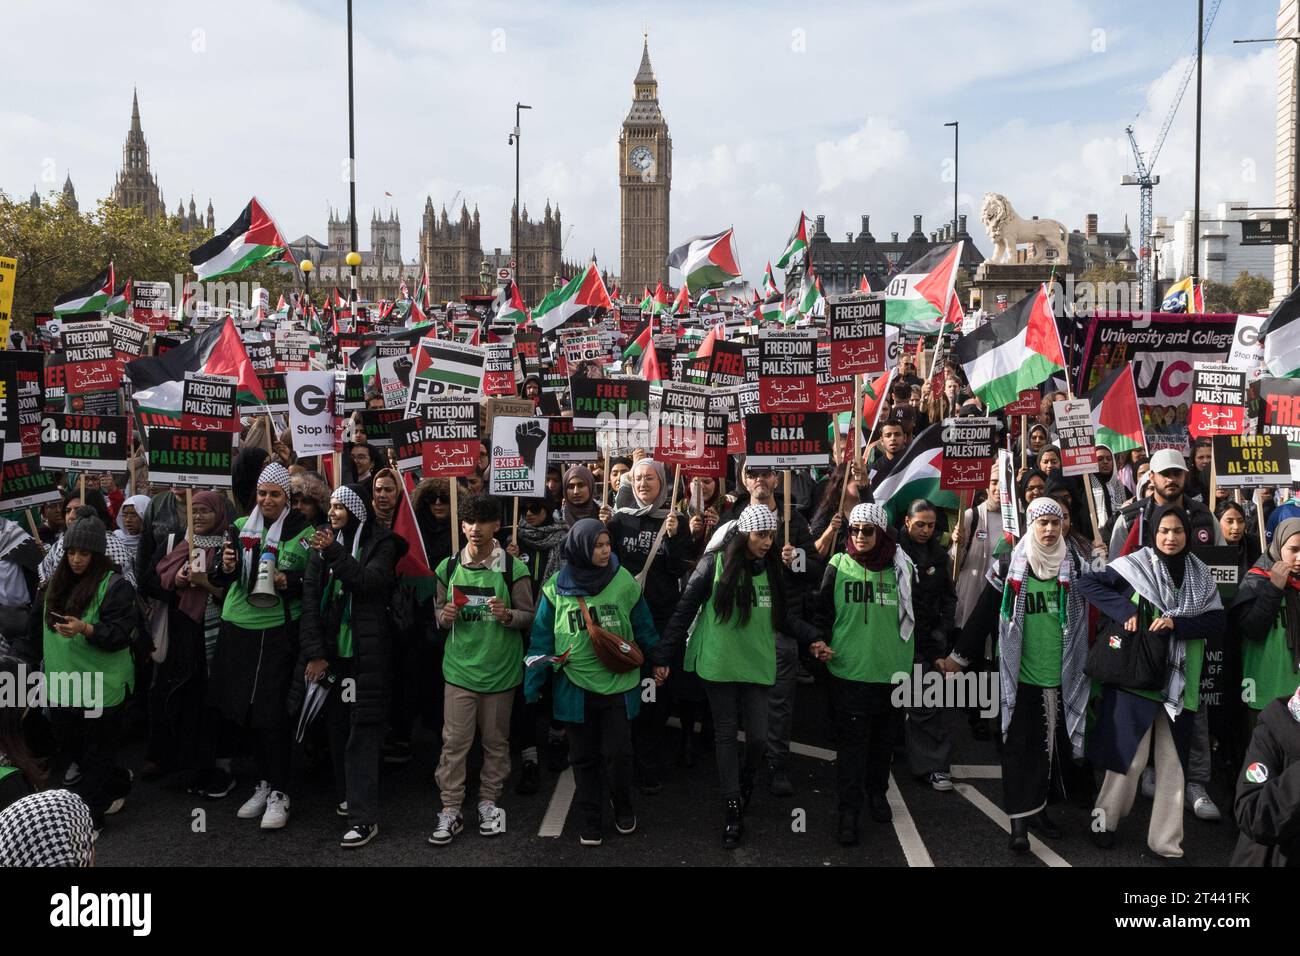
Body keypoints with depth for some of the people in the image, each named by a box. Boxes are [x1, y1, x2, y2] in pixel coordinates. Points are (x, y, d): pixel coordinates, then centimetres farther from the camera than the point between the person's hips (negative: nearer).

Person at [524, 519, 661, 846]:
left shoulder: (624, 581, -4)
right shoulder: (557, 588, -4)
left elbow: (643, 627, 7)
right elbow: (542, 639, 1)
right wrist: (532, 685, -1)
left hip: (618, 682, -1)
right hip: (575, 685, 1)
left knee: (618, 753, 1)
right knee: (584, 756, 10)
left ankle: (623, 807, 27)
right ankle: (589, 819, 25)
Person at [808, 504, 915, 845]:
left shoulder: (902, 567, 1)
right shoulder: (838, 566, -4)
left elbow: (917, 616, 11)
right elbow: (822, 610, 2)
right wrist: (819, 642, -13)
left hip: (892, 671, 2)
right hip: (849, 670, -2)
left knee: (883, 737, 16)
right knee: (851, 742, -2)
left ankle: (877, 792, 36)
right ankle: (849, 811, 6)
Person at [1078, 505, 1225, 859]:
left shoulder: (1201, 575, 6)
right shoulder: (1135, 564, -4)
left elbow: (1217, 619, 1)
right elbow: (1086, 583, -6)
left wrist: (1176, 623, -15)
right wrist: (1124, 610, -17)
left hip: (1180, 679, 4)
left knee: (1173, 761, 7)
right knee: (1129, 755, 0)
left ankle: (1166, 841, 16)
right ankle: (1105, 820, 21)